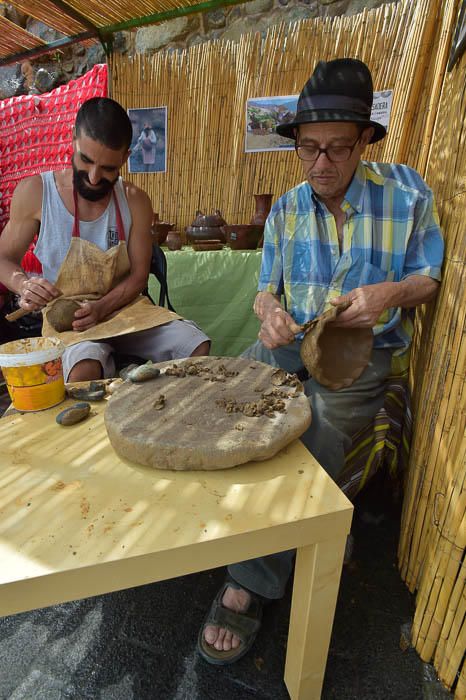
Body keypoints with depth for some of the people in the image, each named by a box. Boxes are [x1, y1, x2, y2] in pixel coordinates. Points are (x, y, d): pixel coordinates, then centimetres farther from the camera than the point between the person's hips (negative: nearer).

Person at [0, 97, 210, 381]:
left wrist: (101, 308, -18)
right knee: (84, 373, -37)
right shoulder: (35, 192, -6)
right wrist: (24, 284, -19)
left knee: (199, 347, -17)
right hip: (66, 315, -2)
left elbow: (138, 274, -1)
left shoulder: (135, 200, -2)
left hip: (124, 306, 3)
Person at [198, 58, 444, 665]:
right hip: (289, 342, 3)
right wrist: (270, 310, -15)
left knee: (316, 434, -29)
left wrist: (391, 291, -16)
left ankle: (252, 584, -9)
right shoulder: (285, 211, 8)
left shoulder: (407, 193, 1)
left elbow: (430, 276, 7)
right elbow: (267, 288, 10)